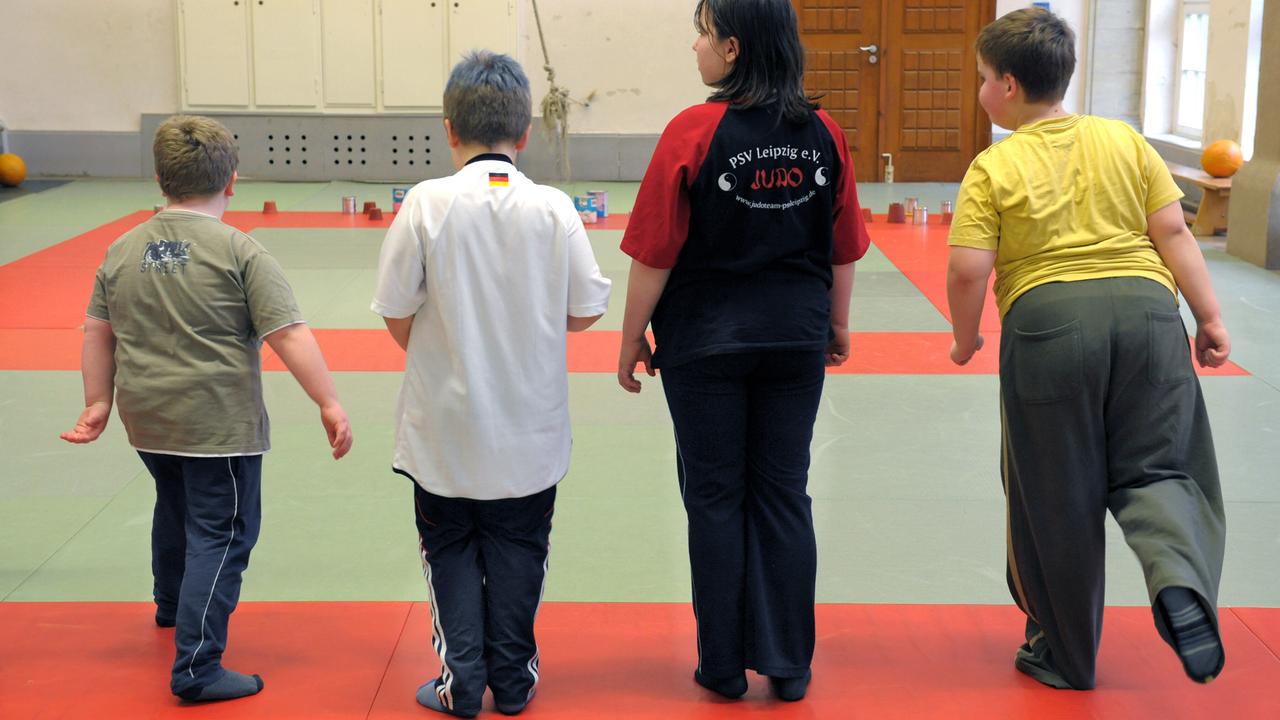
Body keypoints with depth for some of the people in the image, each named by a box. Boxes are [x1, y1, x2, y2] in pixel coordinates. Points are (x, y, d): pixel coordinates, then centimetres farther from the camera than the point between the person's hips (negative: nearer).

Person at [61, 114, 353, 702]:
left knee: (176, 509, 30)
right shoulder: (239, 251, -13)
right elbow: (288, 334, -16)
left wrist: (99, 402, 19)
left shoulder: (122, 251, 4)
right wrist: (329, 404, -14)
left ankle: (171, 604, 53)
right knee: (221, 536, -1)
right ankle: (196, 669, -5)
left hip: (147, 421, 7)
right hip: (220, 424, -7)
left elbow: (98, 332, 10)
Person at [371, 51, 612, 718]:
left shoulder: (427, 203, -13)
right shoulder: (553, 208, -9)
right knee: (518, 549, 15)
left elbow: (397, 315, -8)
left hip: (446, 419, -1)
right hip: (530, 420, 2)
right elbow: (586, 312, -2)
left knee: (451, 546, 15)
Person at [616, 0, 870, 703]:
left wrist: (633, 337, -1)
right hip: (796, 339, 3)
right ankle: (788, 665, 19)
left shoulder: (693, 131, -14)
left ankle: (724, 667, 18)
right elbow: (843, 249, 6)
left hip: (705, 340, -3)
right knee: (784, 495, 13)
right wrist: (836, 323, 21)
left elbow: (654, 254, -12)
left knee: (715, 498, 9)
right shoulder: (825, 133, -2)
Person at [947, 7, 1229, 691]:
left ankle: (1066, 654, 23)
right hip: (1145, 308, 3)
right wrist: (1209, 317, 10)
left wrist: (965, 339, 8)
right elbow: (1173, 232, 4)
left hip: (1047, 324, -2)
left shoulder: (994, 168, -3)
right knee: (1155, 466, 14)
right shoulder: (1124, 141, 7)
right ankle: (1180, 583, -17)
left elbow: (968, 270, -9)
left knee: (1055, 496, 10)